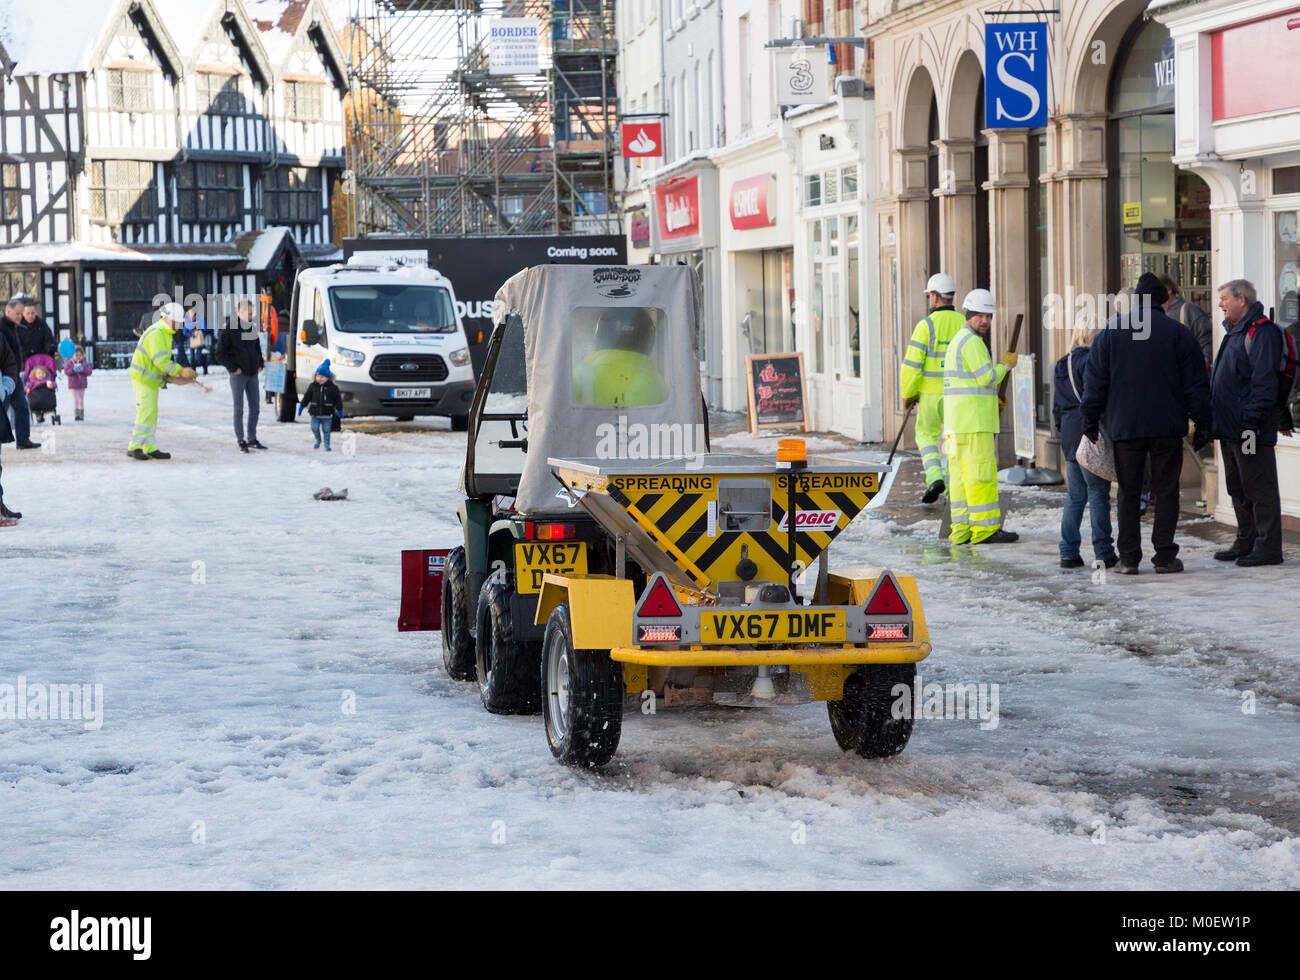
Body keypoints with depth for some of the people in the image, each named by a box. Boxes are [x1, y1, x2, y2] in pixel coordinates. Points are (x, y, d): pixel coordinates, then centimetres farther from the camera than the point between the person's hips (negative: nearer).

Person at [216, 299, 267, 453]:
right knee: (239, 409, -2)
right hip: (238, 375, -6)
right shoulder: (228, 331, -9)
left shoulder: (252, 329, 10)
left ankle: (252, 439, 19)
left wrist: (260, 364, 10)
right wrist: (234, 368, -13)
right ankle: (241, 441, 2)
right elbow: (220, 355, -7)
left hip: (252, 375, 6)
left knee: (255, 407, 8)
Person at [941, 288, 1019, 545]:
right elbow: (987, 377, -16)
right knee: (981, 474, -8)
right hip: (973, 421, -10)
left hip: (957, 423, 10)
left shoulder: (957, 341, 22)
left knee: (961, 474, 7)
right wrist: (1006, 365, 1)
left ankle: (962, 529, 7)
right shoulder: (971, 341, -11)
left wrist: (992, 399, 19)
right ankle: (984, 529, -8)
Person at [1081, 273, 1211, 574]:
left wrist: (1090, 419, 10)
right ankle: (1164, 555, 1)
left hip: (1124, 426, 1)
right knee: (1165, 490, 4)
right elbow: (1196, 384, 1)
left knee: (1128, 492, 6)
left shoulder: (1111, 331, 4)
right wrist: (1202, 424, 6)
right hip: (1167, 426, -1)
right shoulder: (1178, 333, 0)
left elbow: (1095, 381, 5)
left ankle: (1129, 557, 4)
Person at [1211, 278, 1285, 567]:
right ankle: (1245, 543, 23)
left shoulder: (1261, 332, -13)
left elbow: (1263, 381, -20)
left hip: (1251, 429, -10)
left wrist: (1250, 420, -24)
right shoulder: (1235, 332, 19)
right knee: (1238, 489, 15)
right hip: (1230, 429, 10)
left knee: (1259, 489, -6)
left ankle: (1268, 548, -3)